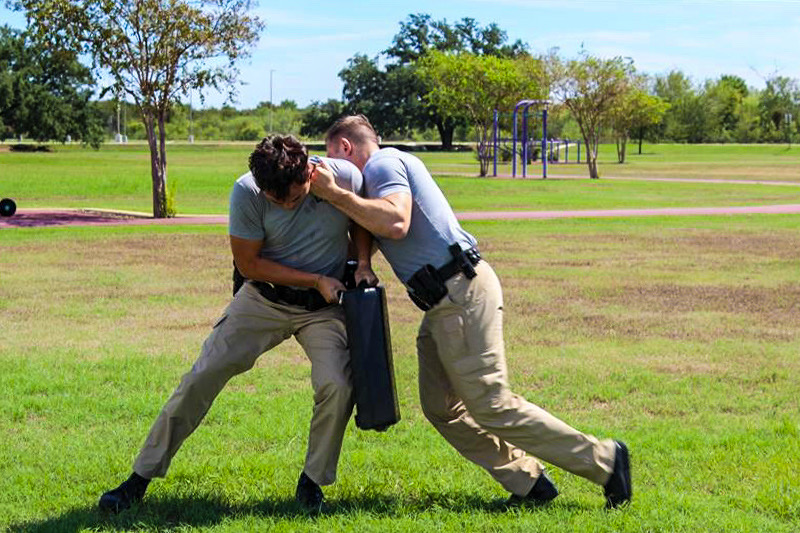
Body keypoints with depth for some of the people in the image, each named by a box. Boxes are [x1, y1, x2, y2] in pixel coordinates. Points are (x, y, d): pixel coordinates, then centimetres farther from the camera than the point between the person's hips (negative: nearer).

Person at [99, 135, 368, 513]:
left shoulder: (345, 178, -19)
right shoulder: (247, 192, -22)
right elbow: (248, 263, -13)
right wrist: (315, 280, -18)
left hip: (324, 307, 0)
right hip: (264, 297, 0)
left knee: (337, 386, -21)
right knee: (204, 375, -7)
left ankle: (312, 482, 3)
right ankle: (141, 477, 4)